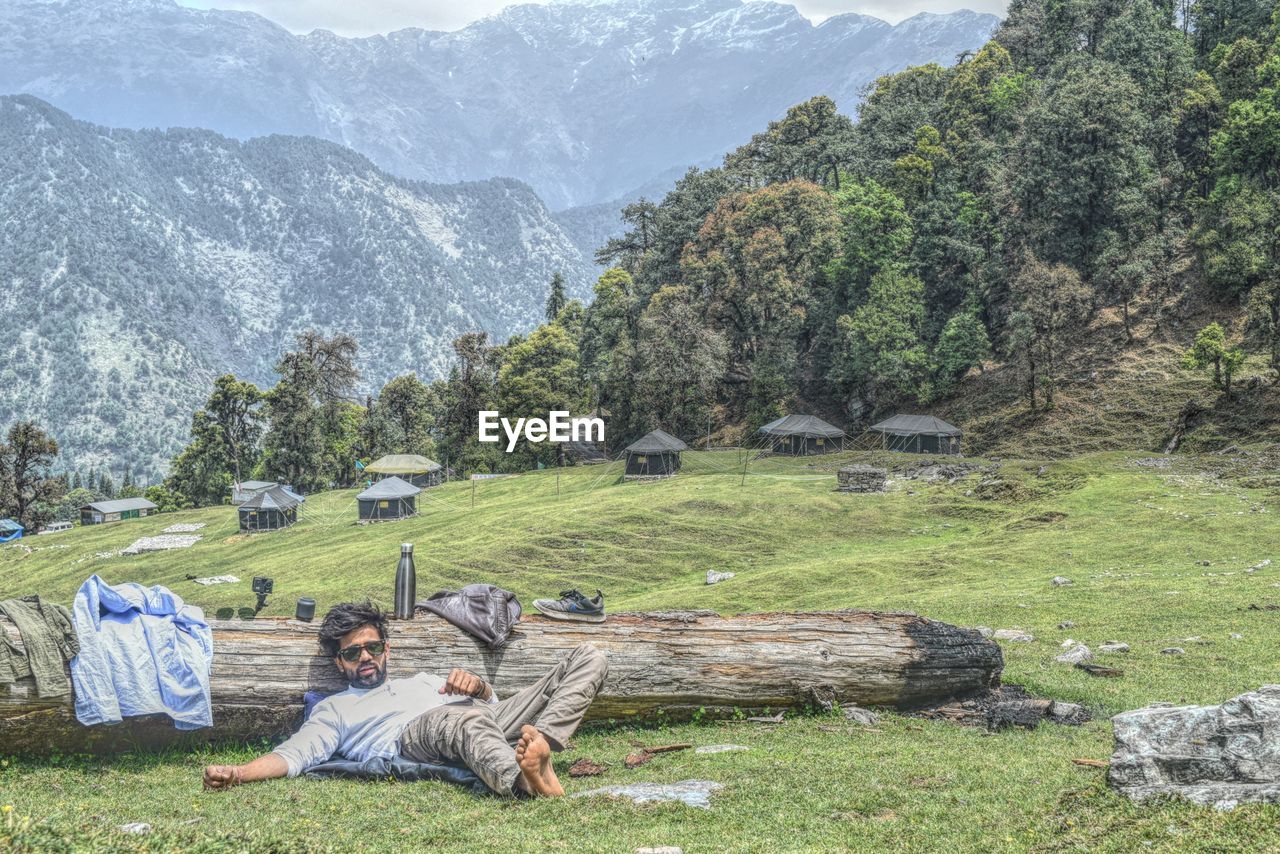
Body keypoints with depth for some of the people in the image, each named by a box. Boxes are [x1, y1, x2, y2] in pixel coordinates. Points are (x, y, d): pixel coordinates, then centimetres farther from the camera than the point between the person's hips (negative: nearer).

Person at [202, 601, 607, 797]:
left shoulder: (423, 681, 40)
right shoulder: (333, 709, 29)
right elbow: (294, 754, 12)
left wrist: (475, 684, 3)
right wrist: (235, 773, -7)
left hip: (489, 720, 6)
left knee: (588, 656, -8)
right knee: (465, 719, -44)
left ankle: (540, 740, -38)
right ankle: (529, 782, -72)